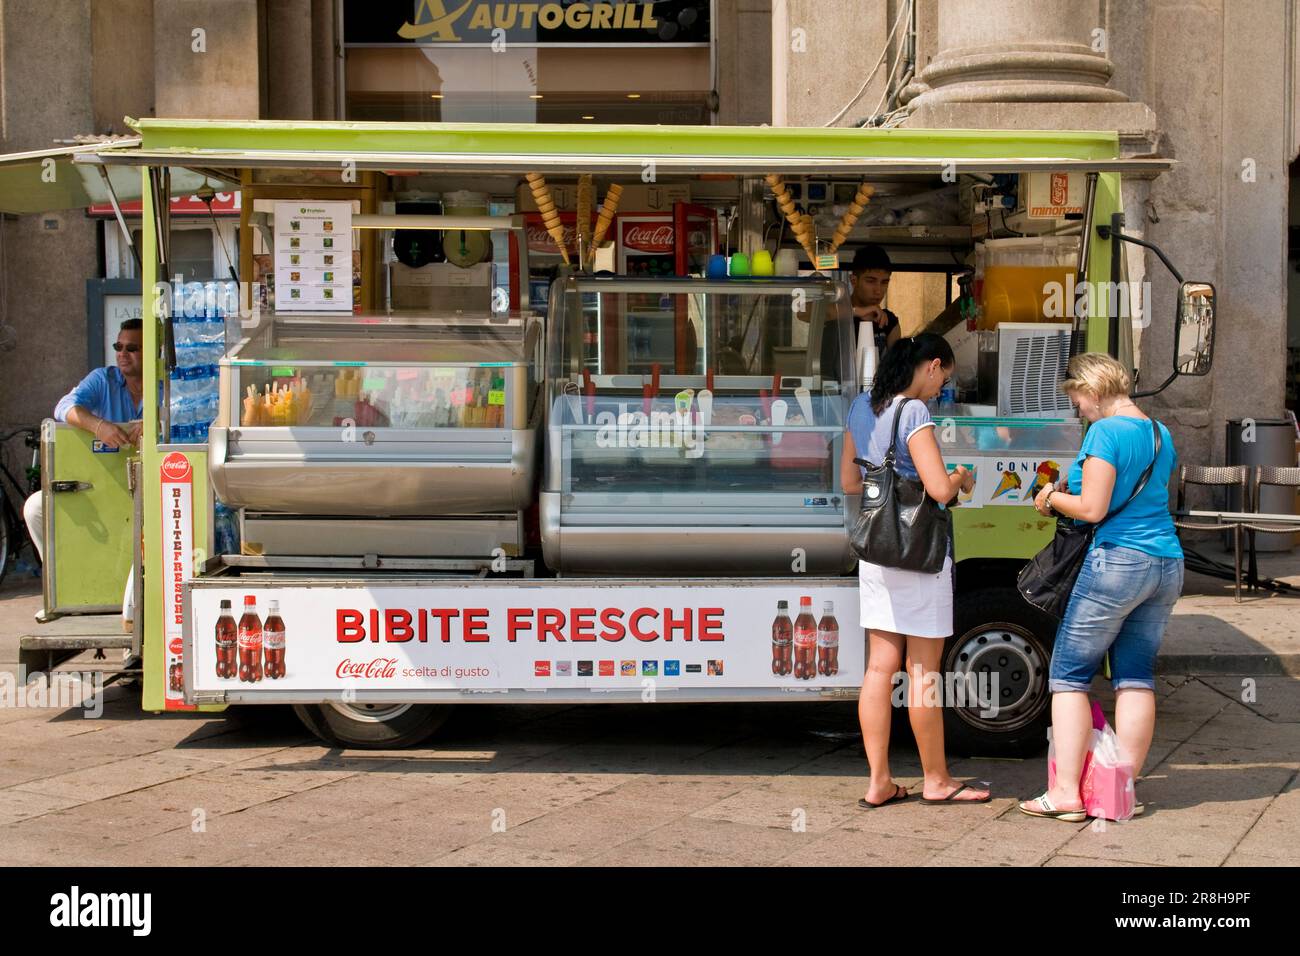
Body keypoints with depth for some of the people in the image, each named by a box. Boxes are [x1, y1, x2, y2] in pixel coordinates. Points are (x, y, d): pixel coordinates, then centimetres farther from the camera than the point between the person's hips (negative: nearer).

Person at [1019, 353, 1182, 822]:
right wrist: (1071, 487, 21)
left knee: (1069, 674, 0)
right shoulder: (1160, 433, 15)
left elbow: (1093, 509, -17)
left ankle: (1066, 793, -2)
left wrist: (1052, 499, 2)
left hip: (1117, 563, -8)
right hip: (1167, 565, 8)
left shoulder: (1106, 432, -11)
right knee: (1136, 676, 10)